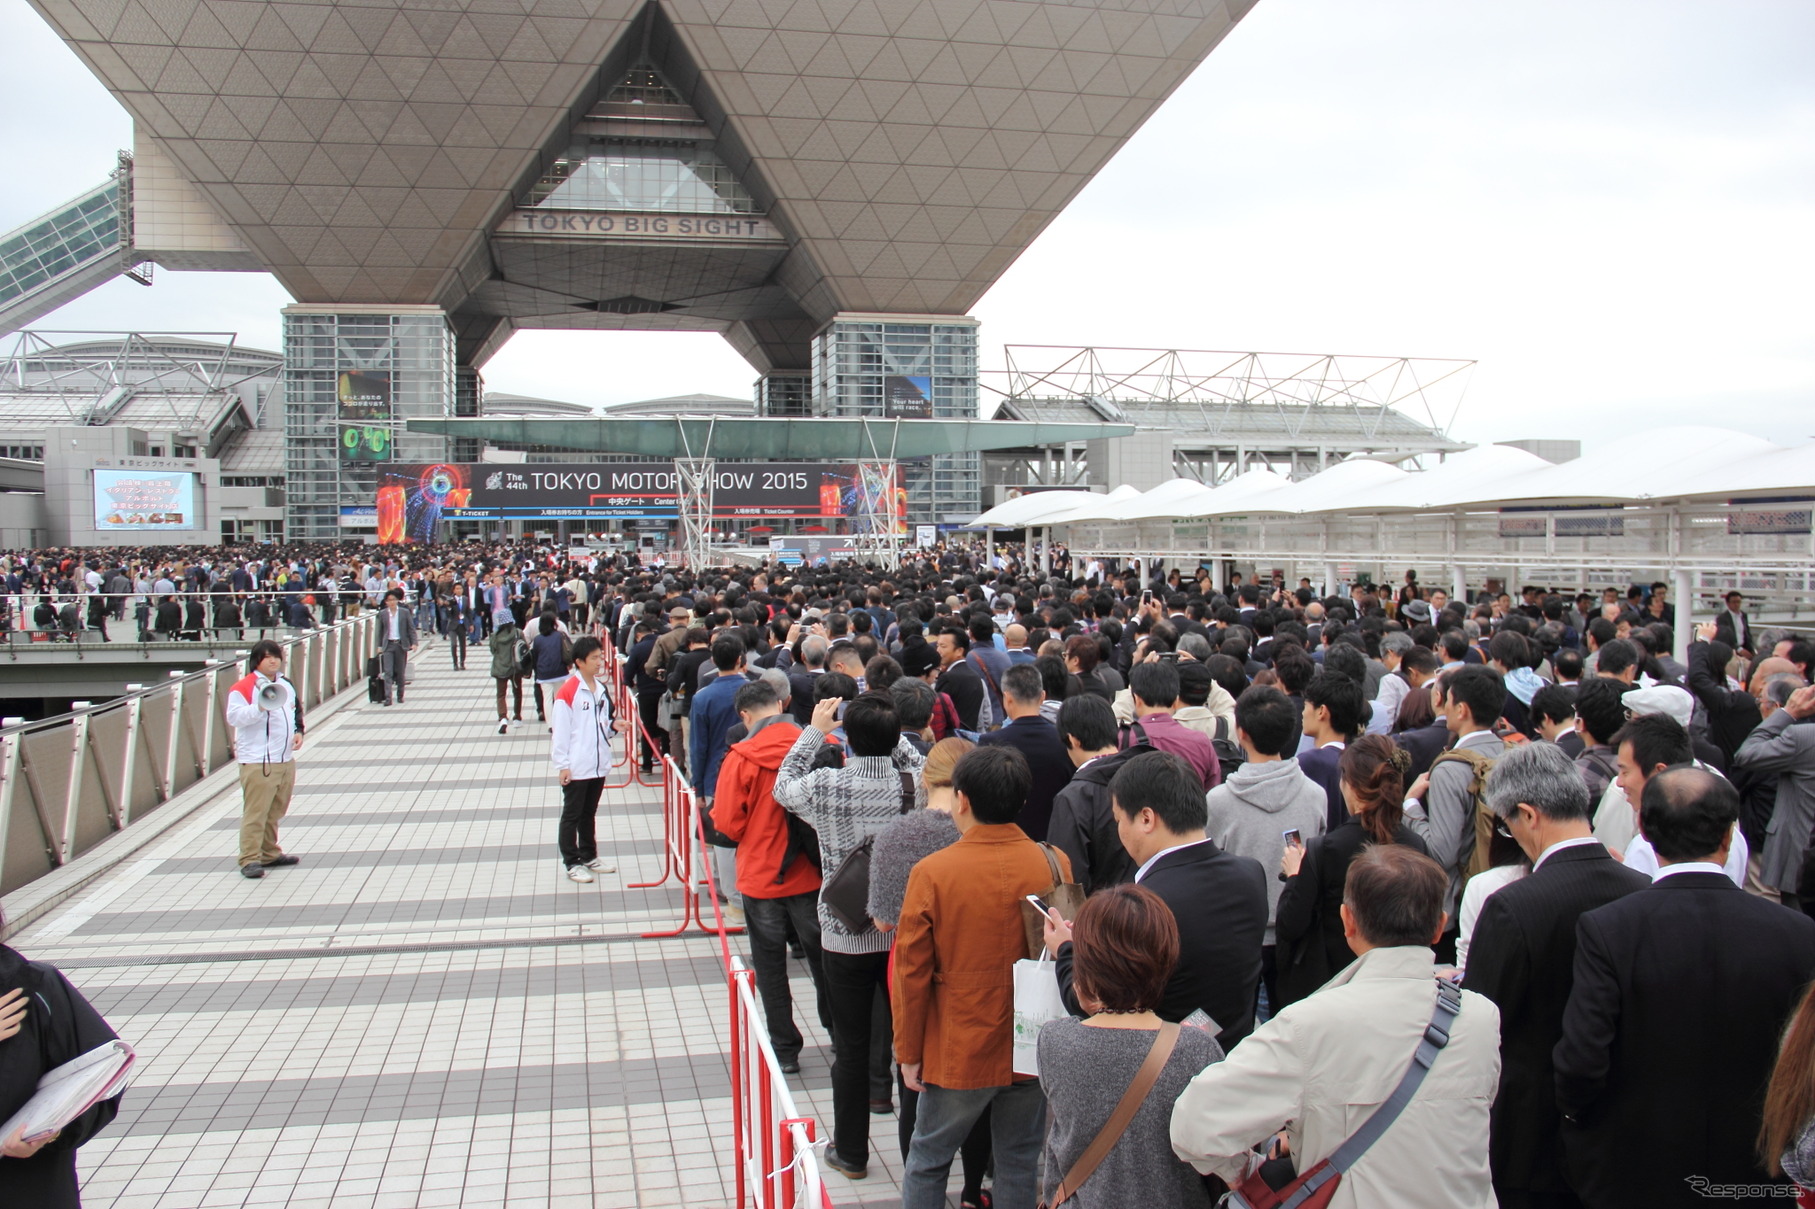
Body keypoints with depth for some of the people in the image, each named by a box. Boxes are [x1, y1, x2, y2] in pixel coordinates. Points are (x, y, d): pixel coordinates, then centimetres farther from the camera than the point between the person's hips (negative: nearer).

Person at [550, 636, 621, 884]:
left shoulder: (601, 689, 9)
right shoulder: (568, 691, -14)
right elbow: (560, 730, -13)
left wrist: (613, 725, -3)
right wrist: (562, 765, -14)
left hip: (598, 765, 7)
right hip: (575, 768, -7)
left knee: (589, 814, 19)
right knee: (571, 816, 6)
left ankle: (589, 856, 30)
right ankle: (571, 863, 15)